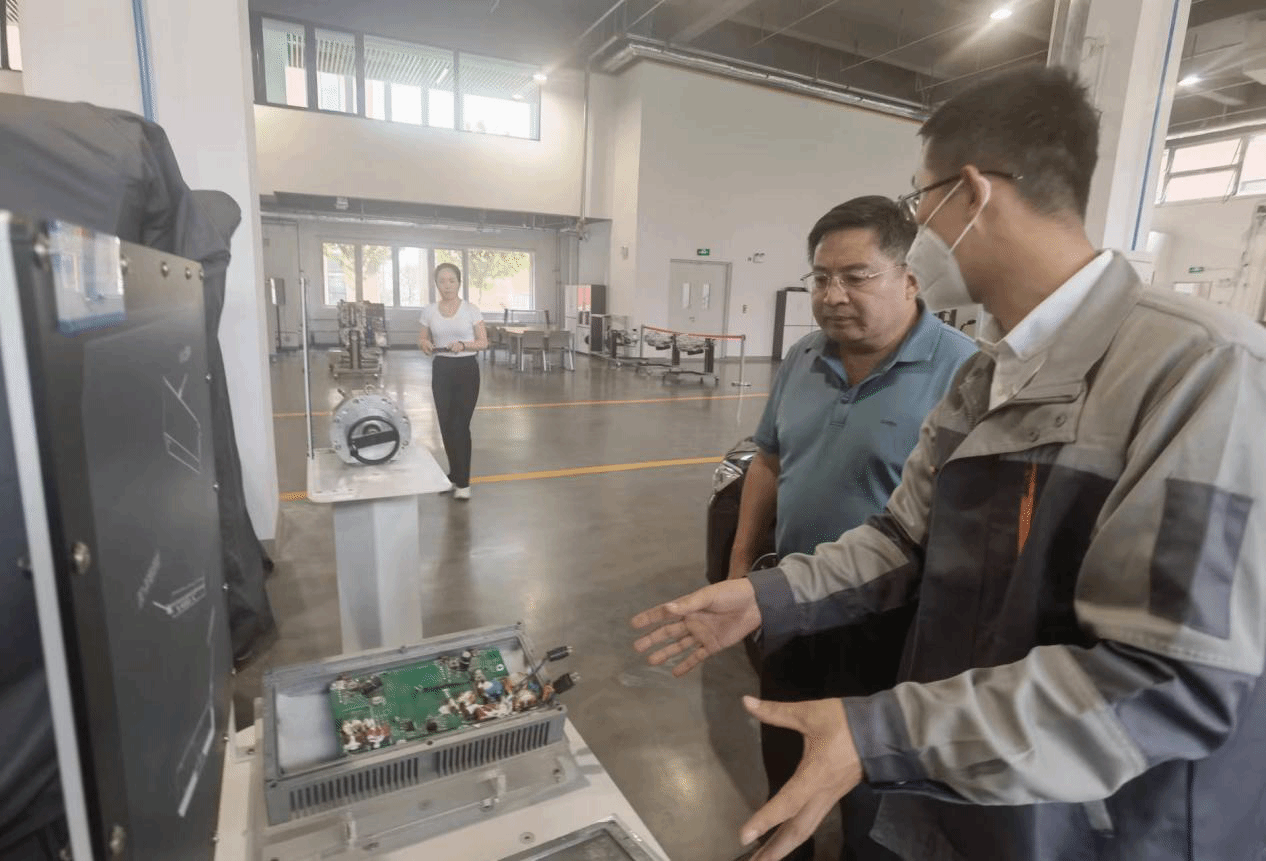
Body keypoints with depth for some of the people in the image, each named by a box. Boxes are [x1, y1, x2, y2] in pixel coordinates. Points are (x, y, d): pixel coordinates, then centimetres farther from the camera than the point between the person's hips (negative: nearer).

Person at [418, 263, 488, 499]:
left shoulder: (471, 309, -6)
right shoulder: (429, 311, 3)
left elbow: (484, 342, -5)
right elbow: (422, 338, 12)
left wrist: (463, 345, -23)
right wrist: (425, 344, -12)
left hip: (467, 370, -4)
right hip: (441, 370, 4)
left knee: (460, 426, -4)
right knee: (446, 426, 10)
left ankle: (463, 482, 6)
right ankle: (455, 475, 28)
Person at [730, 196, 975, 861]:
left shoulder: (962, 370, -21)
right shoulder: (801, 360, 0)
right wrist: (741, 568, 7)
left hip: (888, 621, -6)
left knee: (872, 776, 20)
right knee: (784, 755, 27)